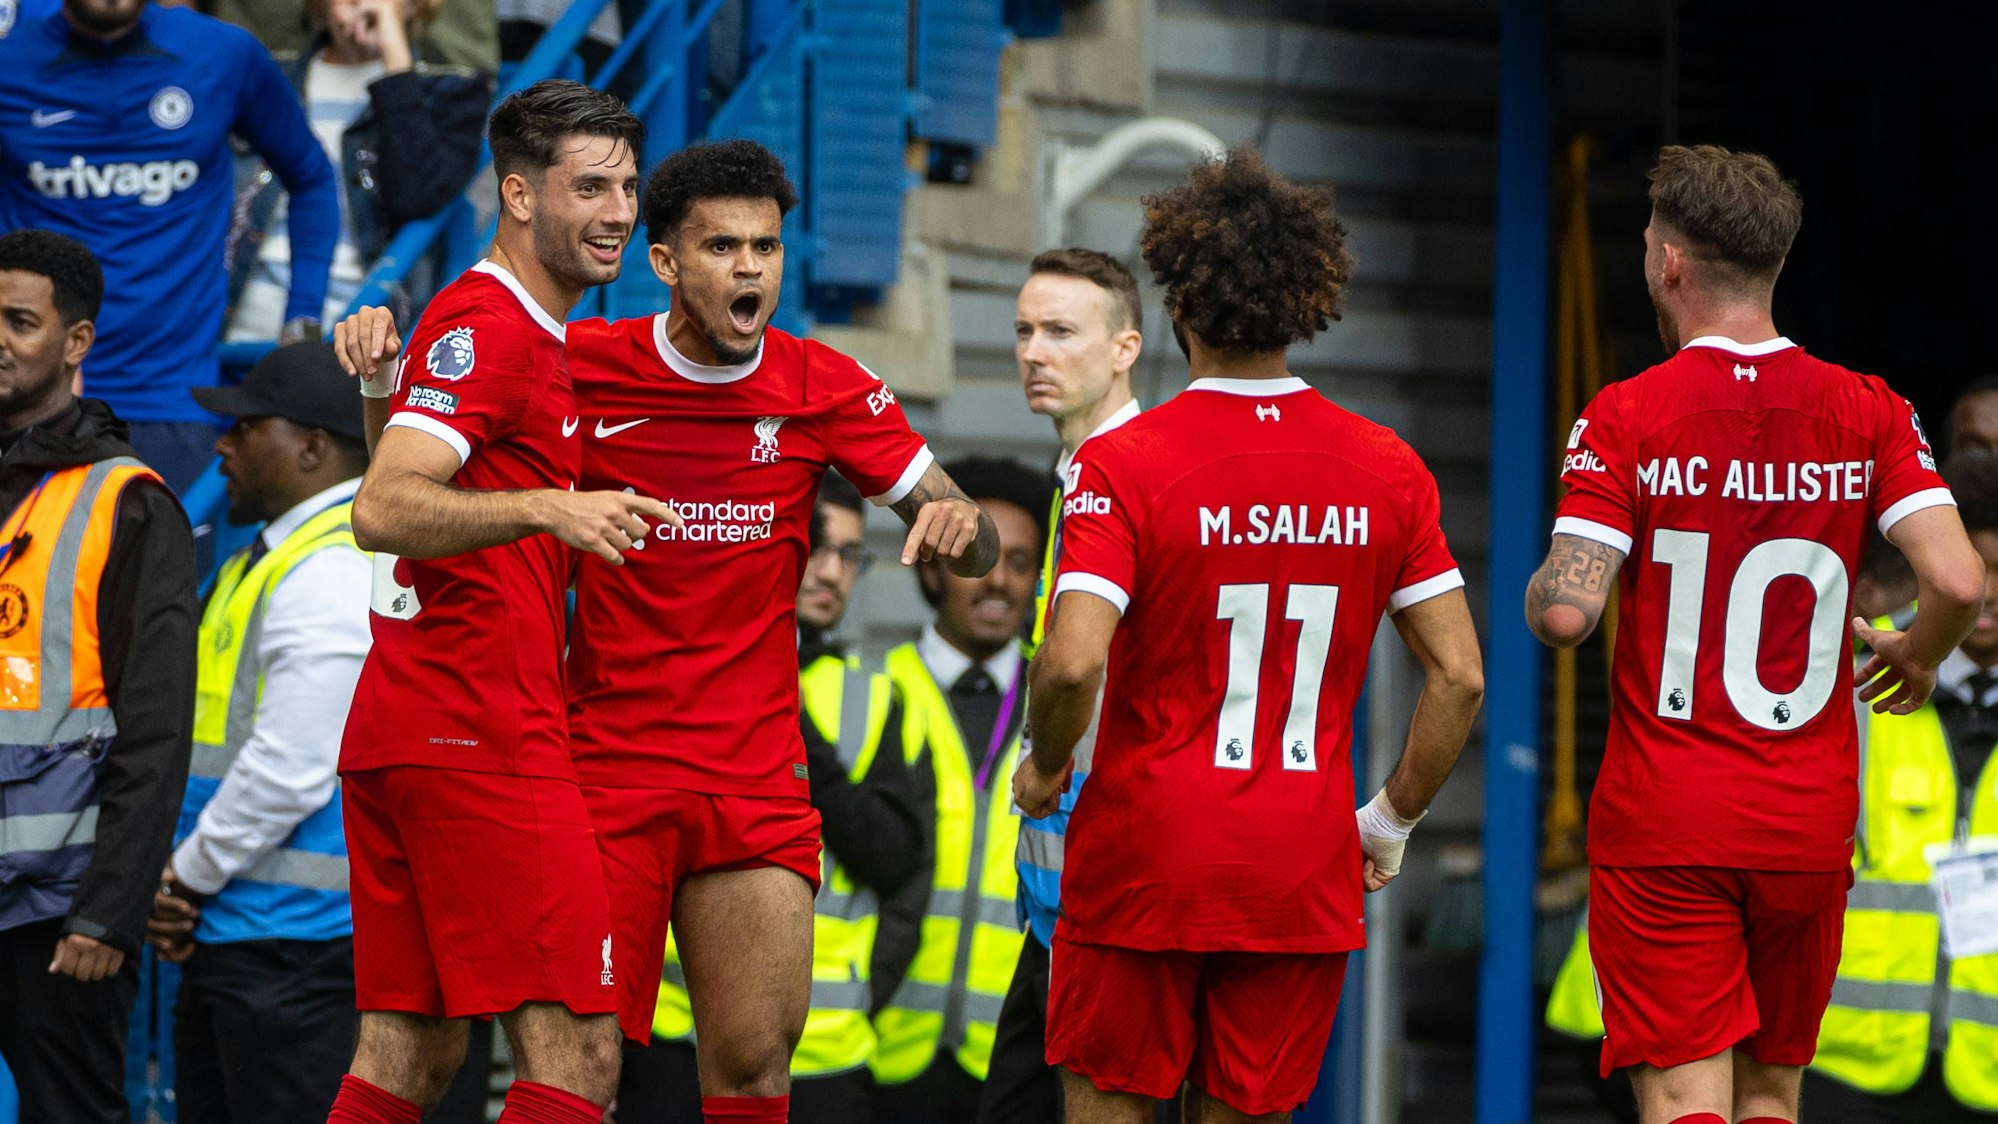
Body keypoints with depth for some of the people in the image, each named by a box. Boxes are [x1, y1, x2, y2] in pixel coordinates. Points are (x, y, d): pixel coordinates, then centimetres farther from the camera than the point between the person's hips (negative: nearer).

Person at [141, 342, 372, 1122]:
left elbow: (290, 769, -21)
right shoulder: (270, 559, 20)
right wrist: (176, 886, 9)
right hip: (229, 933, 11)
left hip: (296, 936, -11)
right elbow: (214, 735, 22)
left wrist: (187, 877, -9)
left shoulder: (336, 572, -15)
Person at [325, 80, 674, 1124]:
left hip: (399, 727, 10)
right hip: (484, 735, -10)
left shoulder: (515, 331, 21)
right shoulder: (492, 327, -11)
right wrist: (548, 509, -36)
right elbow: (381, 510, -23)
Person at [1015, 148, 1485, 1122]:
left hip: (1144, 859, -3)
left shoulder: (1123, 462, -10)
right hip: (1304, 876, 3)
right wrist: (1391, 820, 13)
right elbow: (1460, 675, 1)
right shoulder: (1388, 469, 1)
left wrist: (1045, 768, -1)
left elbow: (1073, 664, -21)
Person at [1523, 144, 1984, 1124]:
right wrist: (1916, 657, 12)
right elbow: (1958, 581, -10)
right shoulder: (1866, 413, 1)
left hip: (1661, 826, -3)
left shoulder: (1625, 416, -7)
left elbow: (1564, 612, -17)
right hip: (1808, 823, 3)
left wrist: (1538, 592, 7)